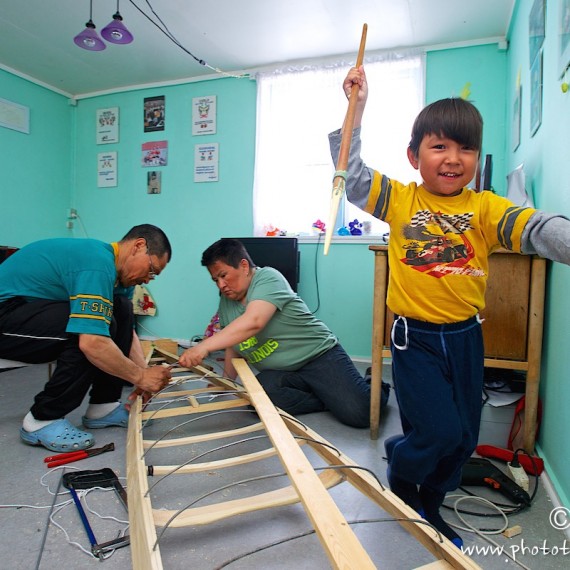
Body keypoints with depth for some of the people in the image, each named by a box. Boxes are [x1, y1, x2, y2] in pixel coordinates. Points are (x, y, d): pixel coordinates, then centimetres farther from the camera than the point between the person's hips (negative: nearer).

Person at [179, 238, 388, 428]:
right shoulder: (226, 302, 10)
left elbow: (252, 322, -32)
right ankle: (331, 399, -5)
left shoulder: (268, 278, -15)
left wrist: (204, 346, -37)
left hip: (319, 355, -6)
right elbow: (233, 346, 21)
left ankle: (374, 388, 15)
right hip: (278, 372, 7)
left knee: (359, 413, -23)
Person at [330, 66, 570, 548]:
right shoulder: (400, 201, -5)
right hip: (416, 339, -3)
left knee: (464, 439, 15)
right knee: (438, 431, -7)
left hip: (466, 337, 3)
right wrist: (355, 110, -17)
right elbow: (350, 174, -11)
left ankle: (430, 504, 44)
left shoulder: (484, 207, -4)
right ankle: (401, 474, 30)